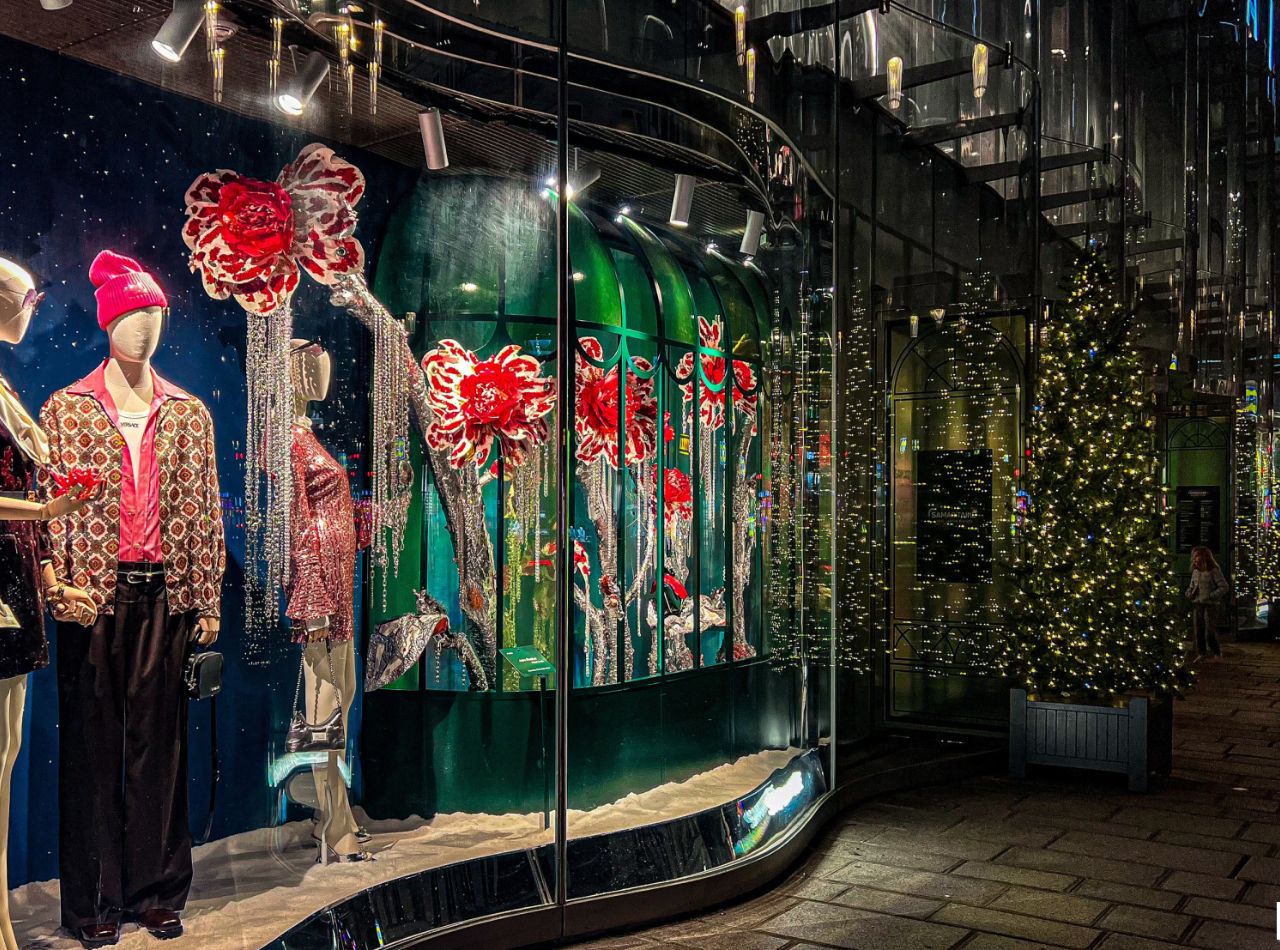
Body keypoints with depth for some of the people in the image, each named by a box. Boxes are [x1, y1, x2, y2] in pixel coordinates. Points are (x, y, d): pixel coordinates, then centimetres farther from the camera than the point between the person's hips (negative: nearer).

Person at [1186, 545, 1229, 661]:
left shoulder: (1213, 571, -8)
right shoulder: (1195, 571, 11)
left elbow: (1224, 587, -10)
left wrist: (1211, 596, -16)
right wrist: (1189, 592, 4)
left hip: (1210, 605, -6)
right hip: (1197, 604, 6)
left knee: (1210, 631, -7)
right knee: (1198, 631, 7)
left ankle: (1217, 653, 8)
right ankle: (1201, 653, 16)